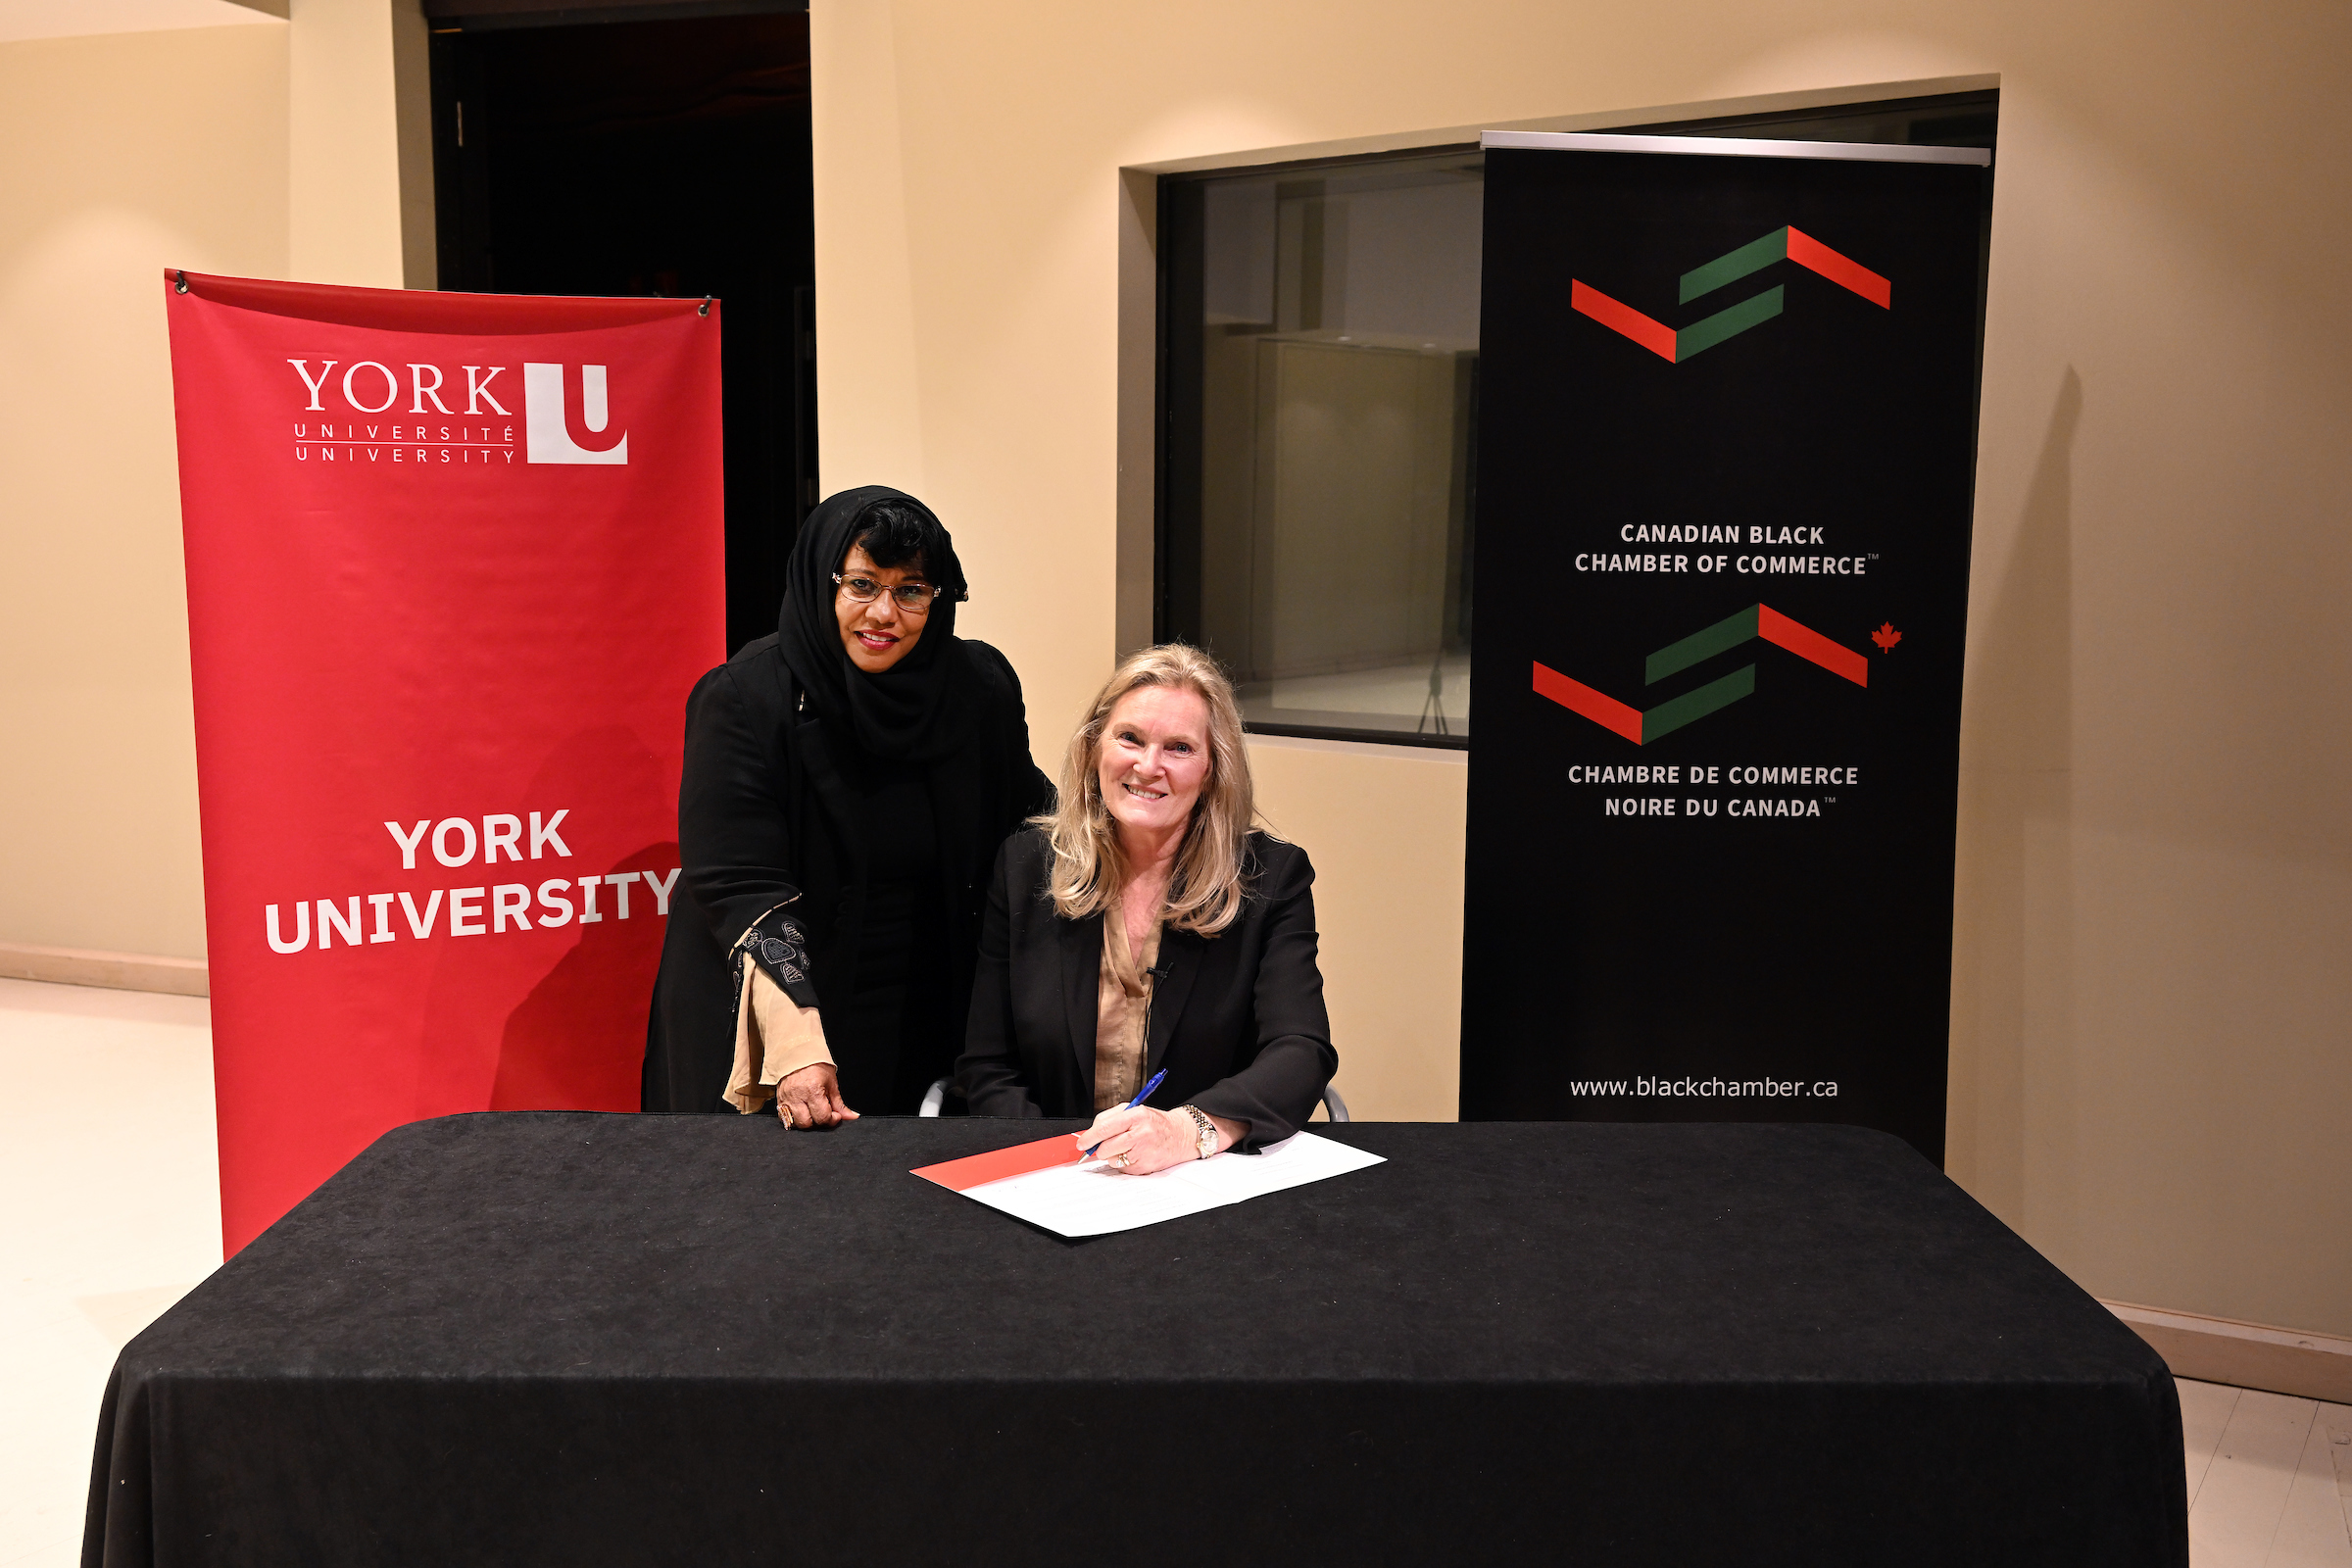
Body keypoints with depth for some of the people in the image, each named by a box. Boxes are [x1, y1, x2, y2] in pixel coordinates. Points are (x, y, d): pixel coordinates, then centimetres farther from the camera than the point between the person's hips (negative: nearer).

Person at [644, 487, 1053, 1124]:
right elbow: (740, 887, -21)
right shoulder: (743, 700, -16)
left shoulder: (982, 688, -5)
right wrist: (794, 1042, -32)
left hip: (924, 1020, 4)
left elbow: (1030, 815, 10)